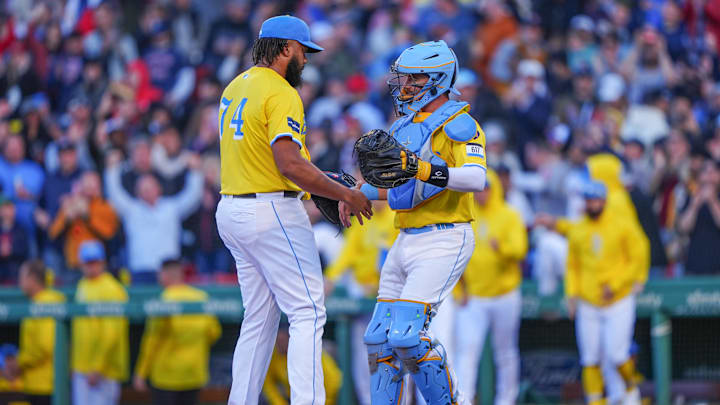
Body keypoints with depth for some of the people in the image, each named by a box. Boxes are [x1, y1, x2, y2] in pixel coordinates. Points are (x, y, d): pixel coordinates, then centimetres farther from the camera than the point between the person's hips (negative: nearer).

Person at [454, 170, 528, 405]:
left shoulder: (510, 217, -1)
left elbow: (519, 249, -14)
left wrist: (501, 247, -35)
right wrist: (460, 289, 1)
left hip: (505, 295, -1)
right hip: (472, 298, 1)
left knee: (505, 352, 8)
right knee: (467, 350, -11)